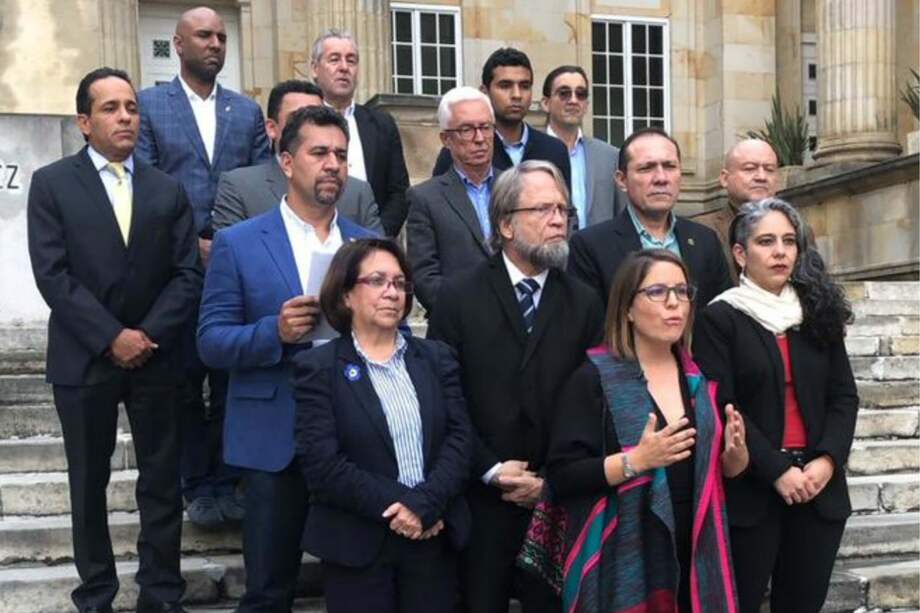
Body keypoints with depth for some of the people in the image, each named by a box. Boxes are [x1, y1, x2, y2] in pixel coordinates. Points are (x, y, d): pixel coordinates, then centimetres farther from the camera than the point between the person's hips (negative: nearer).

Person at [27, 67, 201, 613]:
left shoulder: (168, 190, 7)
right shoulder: (51, 184, -1)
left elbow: (188, 274, 1)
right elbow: (52, 275, -9)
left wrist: (149, 335, -11)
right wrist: (112, 337, -15)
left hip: (156, 358, 2)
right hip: (84, 359, -2)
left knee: (162, 481, 6)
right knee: (89, 483, 10)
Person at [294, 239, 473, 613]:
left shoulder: (437, 357, 9)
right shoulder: (318, 368, -3)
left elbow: (459, 438, -1)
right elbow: (321, 465, -11)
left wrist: (425, 504, -15)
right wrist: (396, 505, -16)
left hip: (434, 537, 3)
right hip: (357, 546, -3)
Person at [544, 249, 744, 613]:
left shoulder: (700, 378, 7)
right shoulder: (594, 379, -9)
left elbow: (727, 469, 14)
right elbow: (560, 477, -15)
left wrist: (735, 451, -7)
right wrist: (635, 461, -24)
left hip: (694, 558, 5)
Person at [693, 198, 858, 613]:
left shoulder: (818, 312, 11)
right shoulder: (719, 318, -3)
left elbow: (844, 396, 7)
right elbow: (721, 408, -10)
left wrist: (827, 459, -8)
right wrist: (776, 470, -16)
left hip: (819, 487, 4)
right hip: (750, 490, -4)